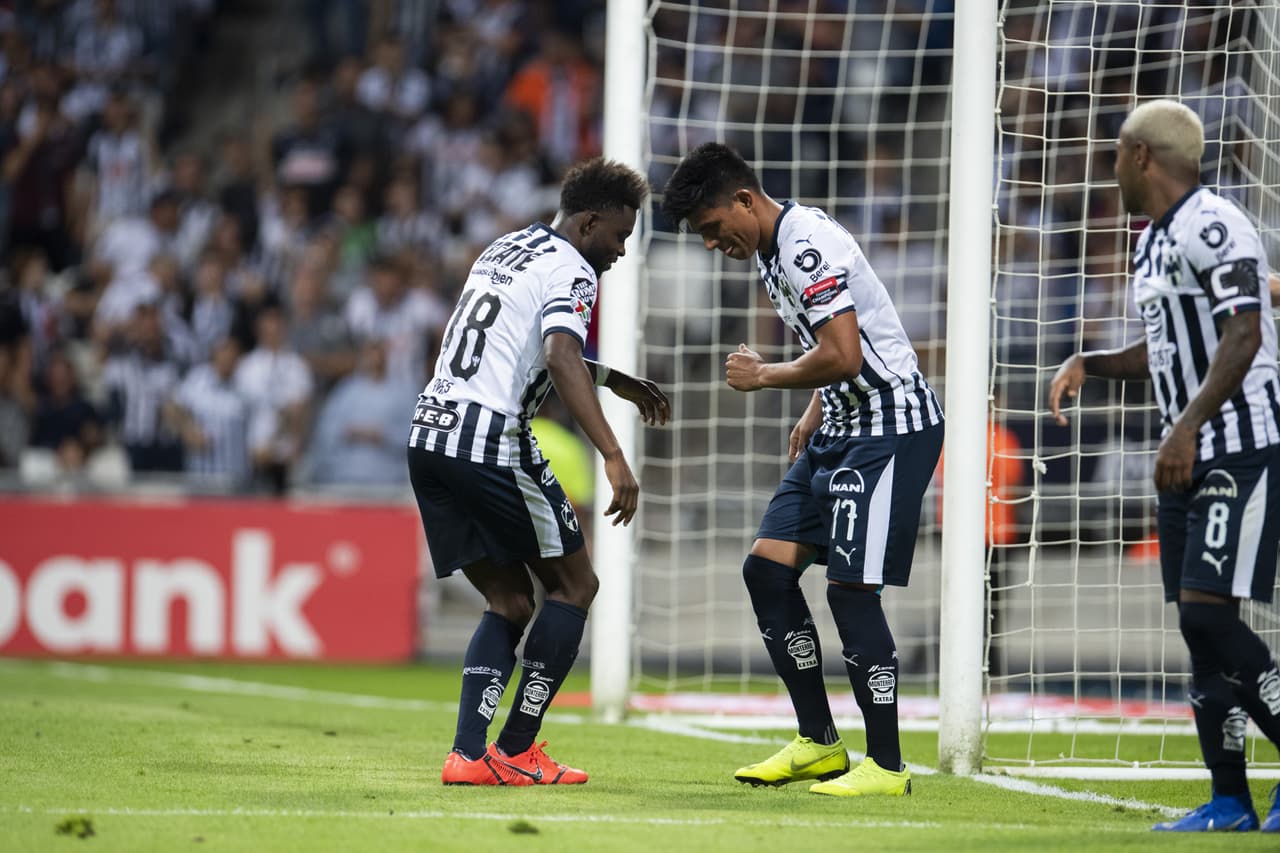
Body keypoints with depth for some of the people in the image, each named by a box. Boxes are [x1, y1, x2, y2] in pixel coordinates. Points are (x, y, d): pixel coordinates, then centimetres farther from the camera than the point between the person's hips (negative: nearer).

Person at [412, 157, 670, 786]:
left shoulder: (504, 250, 21)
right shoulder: (570, 270, -7)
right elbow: (561, 360, -25)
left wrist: (616, 381, 44)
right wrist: (613, 457, -32)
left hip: (430, 433, 8)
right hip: (493, 444, -8)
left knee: (510, 600, 14)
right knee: (574, 584, 7)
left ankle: (468, 753, -1)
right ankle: (517, 752, 4)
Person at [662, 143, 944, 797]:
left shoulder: (806, 245, -19)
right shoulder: (771, 252, 13)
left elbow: (843, 355, -27)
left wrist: (764, 376, -12)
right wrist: (813, 413, 13)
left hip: (892, 429, -10)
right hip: (841, 427, 10)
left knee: (850, 588, -13)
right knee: (768, 567, 5)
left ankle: (886, 766, -5)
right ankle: (819, 743, 13)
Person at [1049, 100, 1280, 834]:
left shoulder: (1211, 228, -14)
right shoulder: (1155, 242, 17)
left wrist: (1187, 427, -28)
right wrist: (1089, 364, 12)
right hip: (1191, 458, 10)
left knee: (1210, 614, -16)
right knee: (1200, 625, 5)